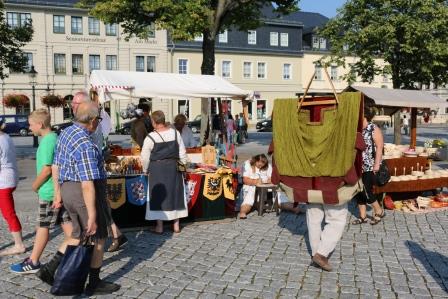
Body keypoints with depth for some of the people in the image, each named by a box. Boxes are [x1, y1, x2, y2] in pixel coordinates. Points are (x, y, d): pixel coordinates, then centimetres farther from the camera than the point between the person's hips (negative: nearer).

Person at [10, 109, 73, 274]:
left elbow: (46, 169, -21)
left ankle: (33, 263, 17)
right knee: (67, 223, 10)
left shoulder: (47, 142, -17)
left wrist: (35, 185, -6)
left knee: (42, 227, 4)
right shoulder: (56, 138, 9)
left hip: (49, 192, -8)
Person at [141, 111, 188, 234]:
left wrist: (146, 170, 12)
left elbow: (145, 158, -4)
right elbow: (182, 153, 5)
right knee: (175, 194, 12)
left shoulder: (150, 137, -12)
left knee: (158, 196, 7)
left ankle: (159, 226, 13)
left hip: (157, 168, -3)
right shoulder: (175, 133, -2)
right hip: (174, 167, 3)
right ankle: (176, 225, 20)